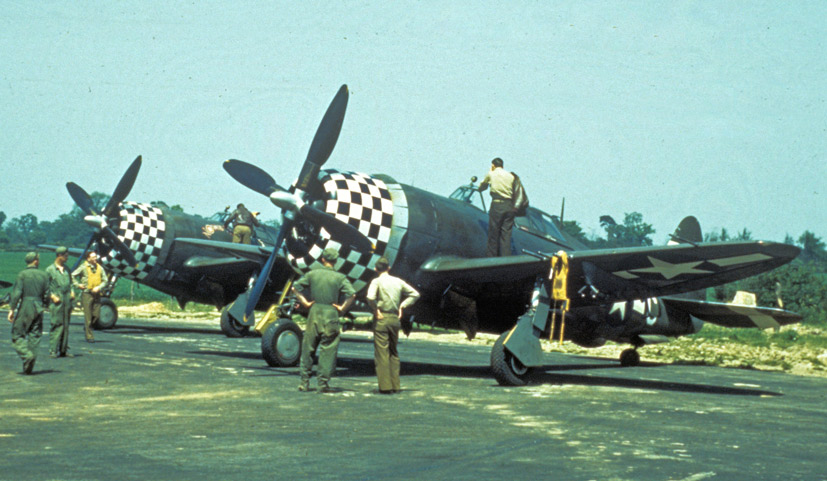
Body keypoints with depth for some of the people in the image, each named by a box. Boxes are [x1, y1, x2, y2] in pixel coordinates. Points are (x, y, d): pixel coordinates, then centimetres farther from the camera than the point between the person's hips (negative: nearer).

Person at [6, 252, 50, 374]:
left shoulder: (22, 274, -5)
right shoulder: (43, 275, 6)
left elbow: (16, 293, -11)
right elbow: (46, 294, 8)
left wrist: (12, 309, -7)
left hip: (25, 308, -4)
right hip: (38, 307, 4)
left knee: (17, 335, 2)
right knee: (35, 336, 7)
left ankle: (27, 355, -22)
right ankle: (29, 367, 4)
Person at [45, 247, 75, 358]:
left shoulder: (67, 269, 15)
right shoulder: (50, 270, -2)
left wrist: (72, 291, 7)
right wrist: (52, 296, -12)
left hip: (67, 301, 6)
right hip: (56, 302, -6)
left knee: (66, 326, 7)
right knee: (57, 325, -8)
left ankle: (63, 350, 12)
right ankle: (53, 350, -5)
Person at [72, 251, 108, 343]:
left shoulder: (99, 268, 9)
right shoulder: (83, 267, -2)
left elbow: (105, 280, 10)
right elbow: (72, 276, 3)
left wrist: (99, 287, -5)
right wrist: (78, 285, -6)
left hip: (96, 294, 4)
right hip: (87, 294, -4)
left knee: (97, 316, 0)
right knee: (88, 316, -3)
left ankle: (87, 327, 28)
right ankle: (89, 336, 4)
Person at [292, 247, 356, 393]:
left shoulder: (312, 274, 4)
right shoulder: (340, 277, -3)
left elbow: (295, 287, 5)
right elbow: (352, 294, -14)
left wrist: (305, 302, 9)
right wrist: (342, 308, -4)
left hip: (314, 312, 2)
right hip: (331, 315, -2)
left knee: (308, 348, 10)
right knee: (328, 350, 3)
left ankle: (304, 382, 11)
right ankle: (324, 382, 2)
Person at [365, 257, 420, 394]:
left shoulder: (377, 281, -5)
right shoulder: (398, 281, 10)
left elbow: (370, 297, -23)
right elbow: (415, 294, 15)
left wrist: (375, 310, -8)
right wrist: (402, 306, 12)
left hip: (381, 319, -5)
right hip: (395, 318, 5)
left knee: (381, 353, -2)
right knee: (394, 353, 15)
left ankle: (385, 386, -5)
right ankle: (395, 385, 15)